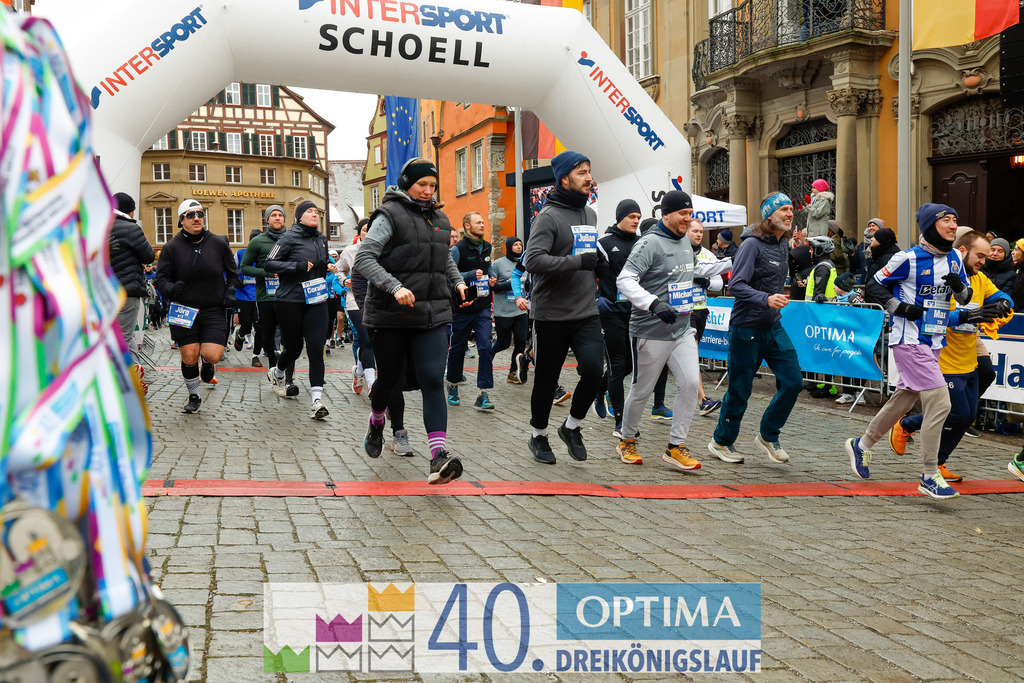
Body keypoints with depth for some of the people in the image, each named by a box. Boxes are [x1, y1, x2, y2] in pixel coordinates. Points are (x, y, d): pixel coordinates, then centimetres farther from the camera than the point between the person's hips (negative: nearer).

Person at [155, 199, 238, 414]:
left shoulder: (219, 243, 2)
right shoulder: (172, 247, -2)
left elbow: (232, 272, 15)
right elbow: (161, 278, 1)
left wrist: (230, 292, 0)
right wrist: (170, 289, -20)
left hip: (214, 310, 0)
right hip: (184, 311, 0)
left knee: (212, 355, -13)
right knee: (189, 357, 1)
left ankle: (208, 364, 26)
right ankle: (193, 397, 23)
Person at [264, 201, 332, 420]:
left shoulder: (322, 239, 13)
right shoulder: (290, 238, -7)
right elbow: (268, 264, -13)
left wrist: (326, 268, 12)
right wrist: (297, 266, -20)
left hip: (316, 301, 4)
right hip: (290, 301, -4)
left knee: (316, 349, -8)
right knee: (294, 348, 8)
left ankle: (316, 401, -9)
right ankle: (276, 373, 43)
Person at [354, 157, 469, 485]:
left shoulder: (439, 219, 15)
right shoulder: (389, 215, -5)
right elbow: (364, 257, -14)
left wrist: (458, 281, 12)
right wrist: (395, 287, -26)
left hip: (433, 314, 4)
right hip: (391, 314, -4)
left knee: (432, 381, -10)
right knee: (391, 377, 9)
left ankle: (439, 455, -17)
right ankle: (376, 422, 43)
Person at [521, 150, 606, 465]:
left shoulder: (591, 214, 13)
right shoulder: (549, 216, -11)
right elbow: (533, 260, -24)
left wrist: (599, 264, 9)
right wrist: (580, 262, -26)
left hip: (587, 312, 5)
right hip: (551, 314, -5)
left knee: (594, 368, -12)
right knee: (547, 379, 6)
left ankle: (572, 426, 12)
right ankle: (539, 435, 28)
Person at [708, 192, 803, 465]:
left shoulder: (784, 245, 10)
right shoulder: (752, 245, -14)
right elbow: (736, 285, -23)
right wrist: (766, 299, -33)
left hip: (774, 328, 7)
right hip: (746, 330, -7)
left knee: (792, 381, -1)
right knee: (739, 391, 2)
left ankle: (768, 436, 18)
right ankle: (721, 442, 22)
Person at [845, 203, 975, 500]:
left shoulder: (954, 257, 9)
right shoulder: (909, 258, -11)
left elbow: (966, 296, 15)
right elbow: (875, 285, -4)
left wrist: (959, 287, -7)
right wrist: (899, 307, -16)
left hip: (933, 342, 8)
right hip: (909, 340, -8)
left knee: (903, 400, 16)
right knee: (939, 403, -14)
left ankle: (861, 445, 36)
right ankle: (929, 476, -6)